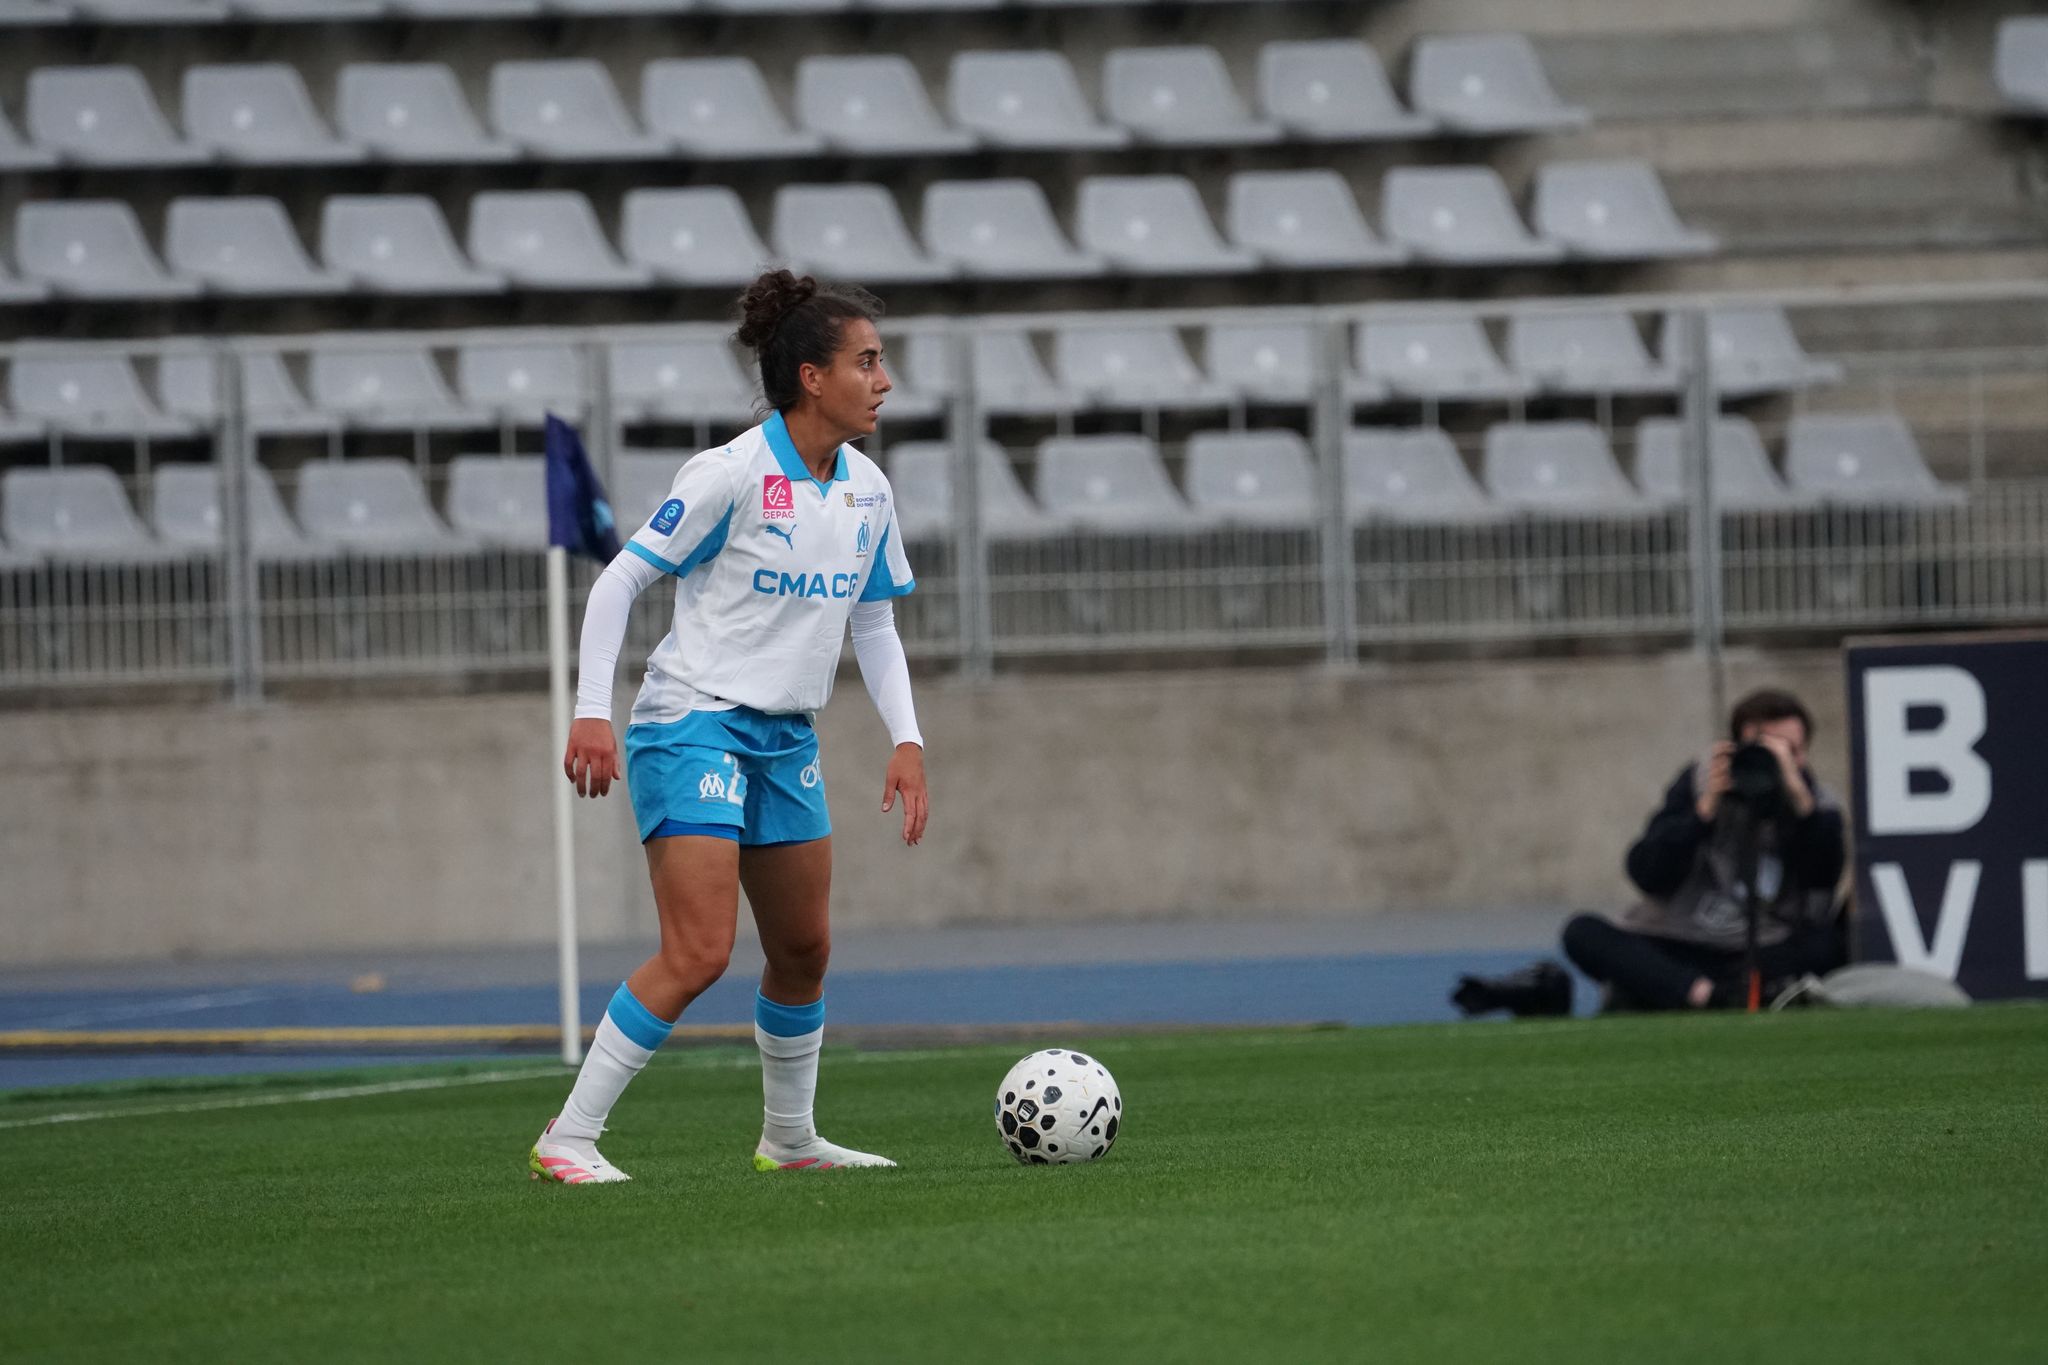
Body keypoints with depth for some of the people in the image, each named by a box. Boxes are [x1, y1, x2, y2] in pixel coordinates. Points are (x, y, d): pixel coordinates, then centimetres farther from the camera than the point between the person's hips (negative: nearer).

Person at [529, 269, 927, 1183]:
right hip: (694, 724, -8)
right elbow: (620, 582, -11)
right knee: (698, 953, -17)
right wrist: (592, 712, -18)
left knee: (803, 951, 13)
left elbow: (875, 627, 17)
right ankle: (567, 1140, -12)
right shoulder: (732, 474, -15)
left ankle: (789, 1139, 31)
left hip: (789, 739, 8)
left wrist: (906, 740, 6)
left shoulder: (866, 491, 6)